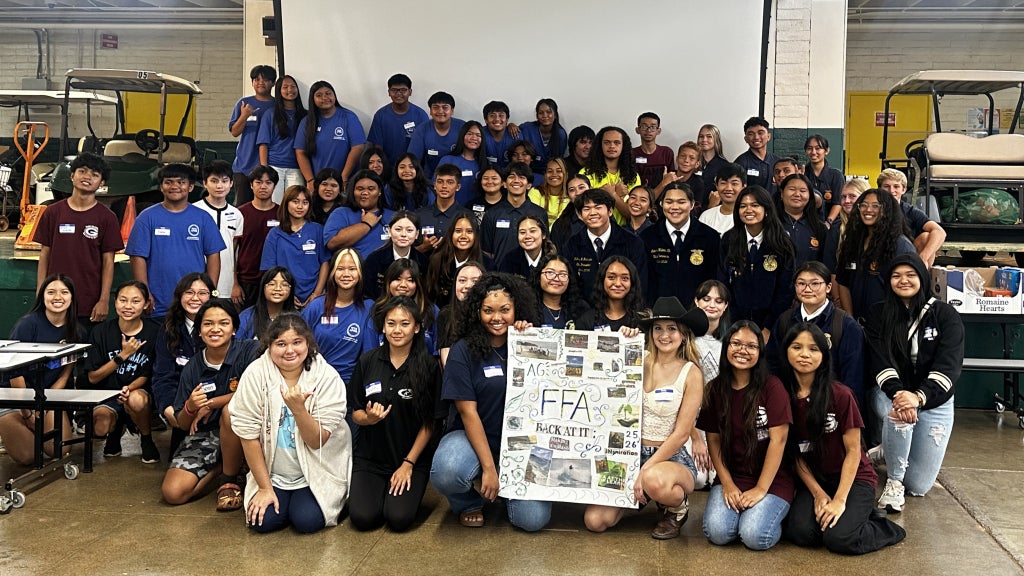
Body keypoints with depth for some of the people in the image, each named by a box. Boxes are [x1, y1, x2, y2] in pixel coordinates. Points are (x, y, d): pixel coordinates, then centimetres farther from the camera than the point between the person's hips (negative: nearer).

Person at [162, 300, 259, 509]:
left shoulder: (249, 350, -10)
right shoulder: (192, 368, -1)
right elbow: (182, 424, 3)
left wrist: (211, 404, -16)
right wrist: (190, 408, -21)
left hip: (241, 433, -3)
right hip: (204, 436, 3)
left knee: (231, 410, -36)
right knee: (172, 492, -16)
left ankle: (230, 480, -13)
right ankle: (222, 468, 11)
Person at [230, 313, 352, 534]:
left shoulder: (327, 377, -15)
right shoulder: (256, 374, -14)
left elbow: (317, 442, -15)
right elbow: (248, 434, -10)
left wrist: (298, 408, -33)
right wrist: (265, 488, -8)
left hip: (317, 473, -1)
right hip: (271, 472, 1)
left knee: (307, 521, -19)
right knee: (263, 521, -17)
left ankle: (333, 499, 13)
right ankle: (276, 495, 15)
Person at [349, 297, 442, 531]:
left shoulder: (428, 366, -7)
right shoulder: (368, 361, -1)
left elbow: (429, 422, -5)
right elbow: (356, 413, 5)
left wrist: (408, 464, -10)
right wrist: (369, 418, -18)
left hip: (413, 458, -2)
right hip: (370, 457, 2)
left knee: (399, 519, -19)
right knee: (363, 517, -16)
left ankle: (409, 490, 15)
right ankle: (379, 489, 18)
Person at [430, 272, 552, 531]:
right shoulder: (463, 350, -7)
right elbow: (468, 412, -11)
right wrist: (489, 468, -17)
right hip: (473, 436, -2)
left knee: (533, 519, -18)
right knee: (446, 473, -36)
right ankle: (468, 502, 3)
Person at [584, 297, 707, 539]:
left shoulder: (690, 373, -8)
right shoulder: (641, 362, 2)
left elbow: (681, 434, -11)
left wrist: (645, 471, -17)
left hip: (672, 458, -4)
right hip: (634, 453, 4)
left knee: (654, 481, -41)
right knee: (595, 520, -14)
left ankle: (678, 508, -3)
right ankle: (638, 496, 18)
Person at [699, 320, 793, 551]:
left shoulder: (772, 387, -9)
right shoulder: (715, 388, 3)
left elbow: (778, 439, -12)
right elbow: (713, 439, 4)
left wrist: (761, 489, -14)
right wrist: (727, 484, -7)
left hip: (772, 479, -2)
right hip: (731, 477, 3)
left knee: (755, 536, -24)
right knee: (717, 532, -22)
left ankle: (770, 512, 9)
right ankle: (738, 509, 10)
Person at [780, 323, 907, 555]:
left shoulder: (840, 395, -14)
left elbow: (853, 451, -10)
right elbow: (794, 454, 0)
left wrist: (839, 500, -16)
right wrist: (818, 494, -8)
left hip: (853, 477, -3)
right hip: (813, 480, 3)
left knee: (839, 539, -24)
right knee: (799, 533, -23)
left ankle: (888, 529, 5)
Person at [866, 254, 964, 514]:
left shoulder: (945, 315, -5)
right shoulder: (879, 315, -1)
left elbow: (949, 366, -15)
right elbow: (879, 362, -12)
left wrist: (919, 397, -31)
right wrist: (898, 393, -31)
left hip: (934, 401, 0)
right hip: (889, 393, 0)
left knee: (918, 486, -3)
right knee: (898, 413, -39)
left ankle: (898, 454, 34)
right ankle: (894, 480, -15)